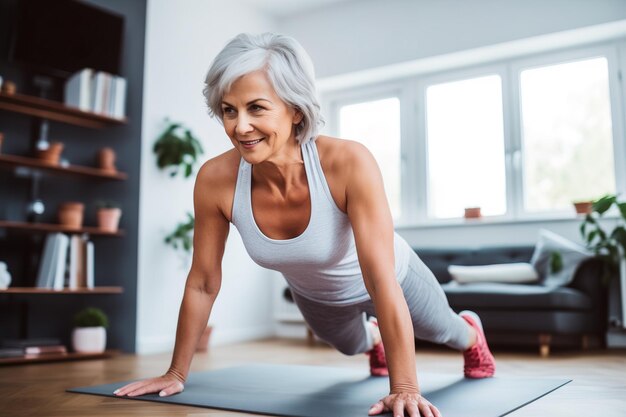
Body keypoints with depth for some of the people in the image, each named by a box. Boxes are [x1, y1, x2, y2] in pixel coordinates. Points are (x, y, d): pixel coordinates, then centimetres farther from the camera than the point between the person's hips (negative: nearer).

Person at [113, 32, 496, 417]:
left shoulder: (349, 163, -42)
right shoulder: (216, 180, -33)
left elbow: (381, 279, -39)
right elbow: (202, 284, -20)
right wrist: (177, 373, -12)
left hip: (387, 280, -2)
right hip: (314, 295, 3)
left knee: (439, 330, 29)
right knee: (350, 344, 35)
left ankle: (471, 333, 67)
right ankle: (374, 338, 73)